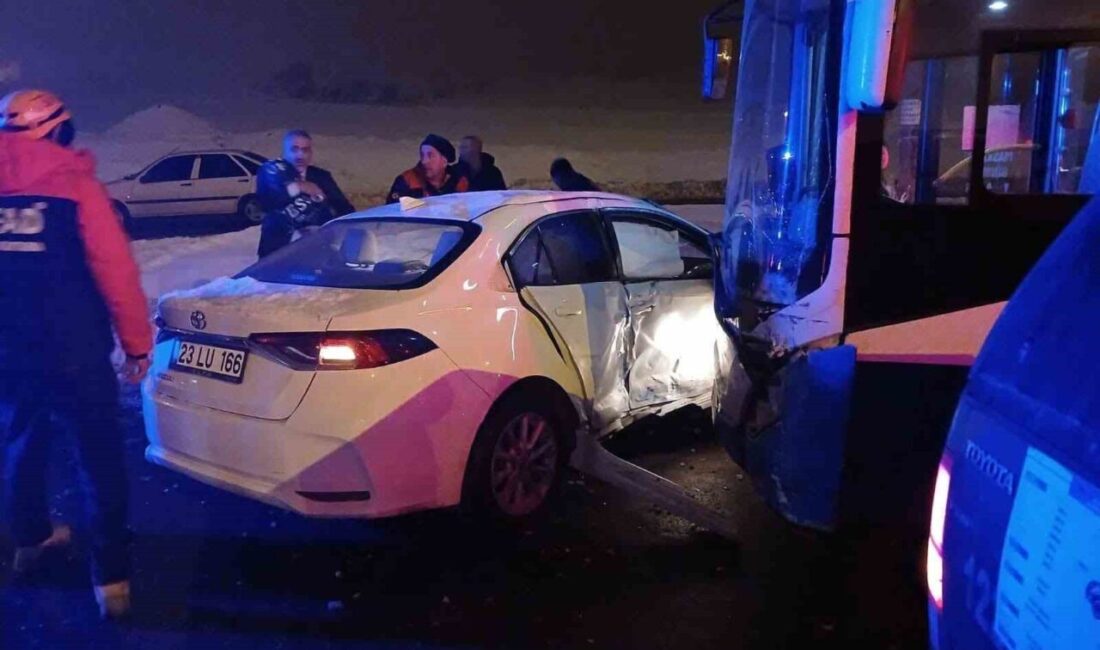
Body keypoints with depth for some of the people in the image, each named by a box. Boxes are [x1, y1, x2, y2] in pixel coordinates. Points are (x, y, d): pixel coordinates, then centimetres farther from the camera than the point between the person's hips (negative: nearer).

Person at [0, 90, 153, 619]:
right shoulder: (75, 183, -8)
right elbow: (115, 269, -12)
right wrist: (137, 343, -4)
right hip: (71, 351, -5)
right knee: (99, 459, 4)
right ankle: (110, 578, 4)